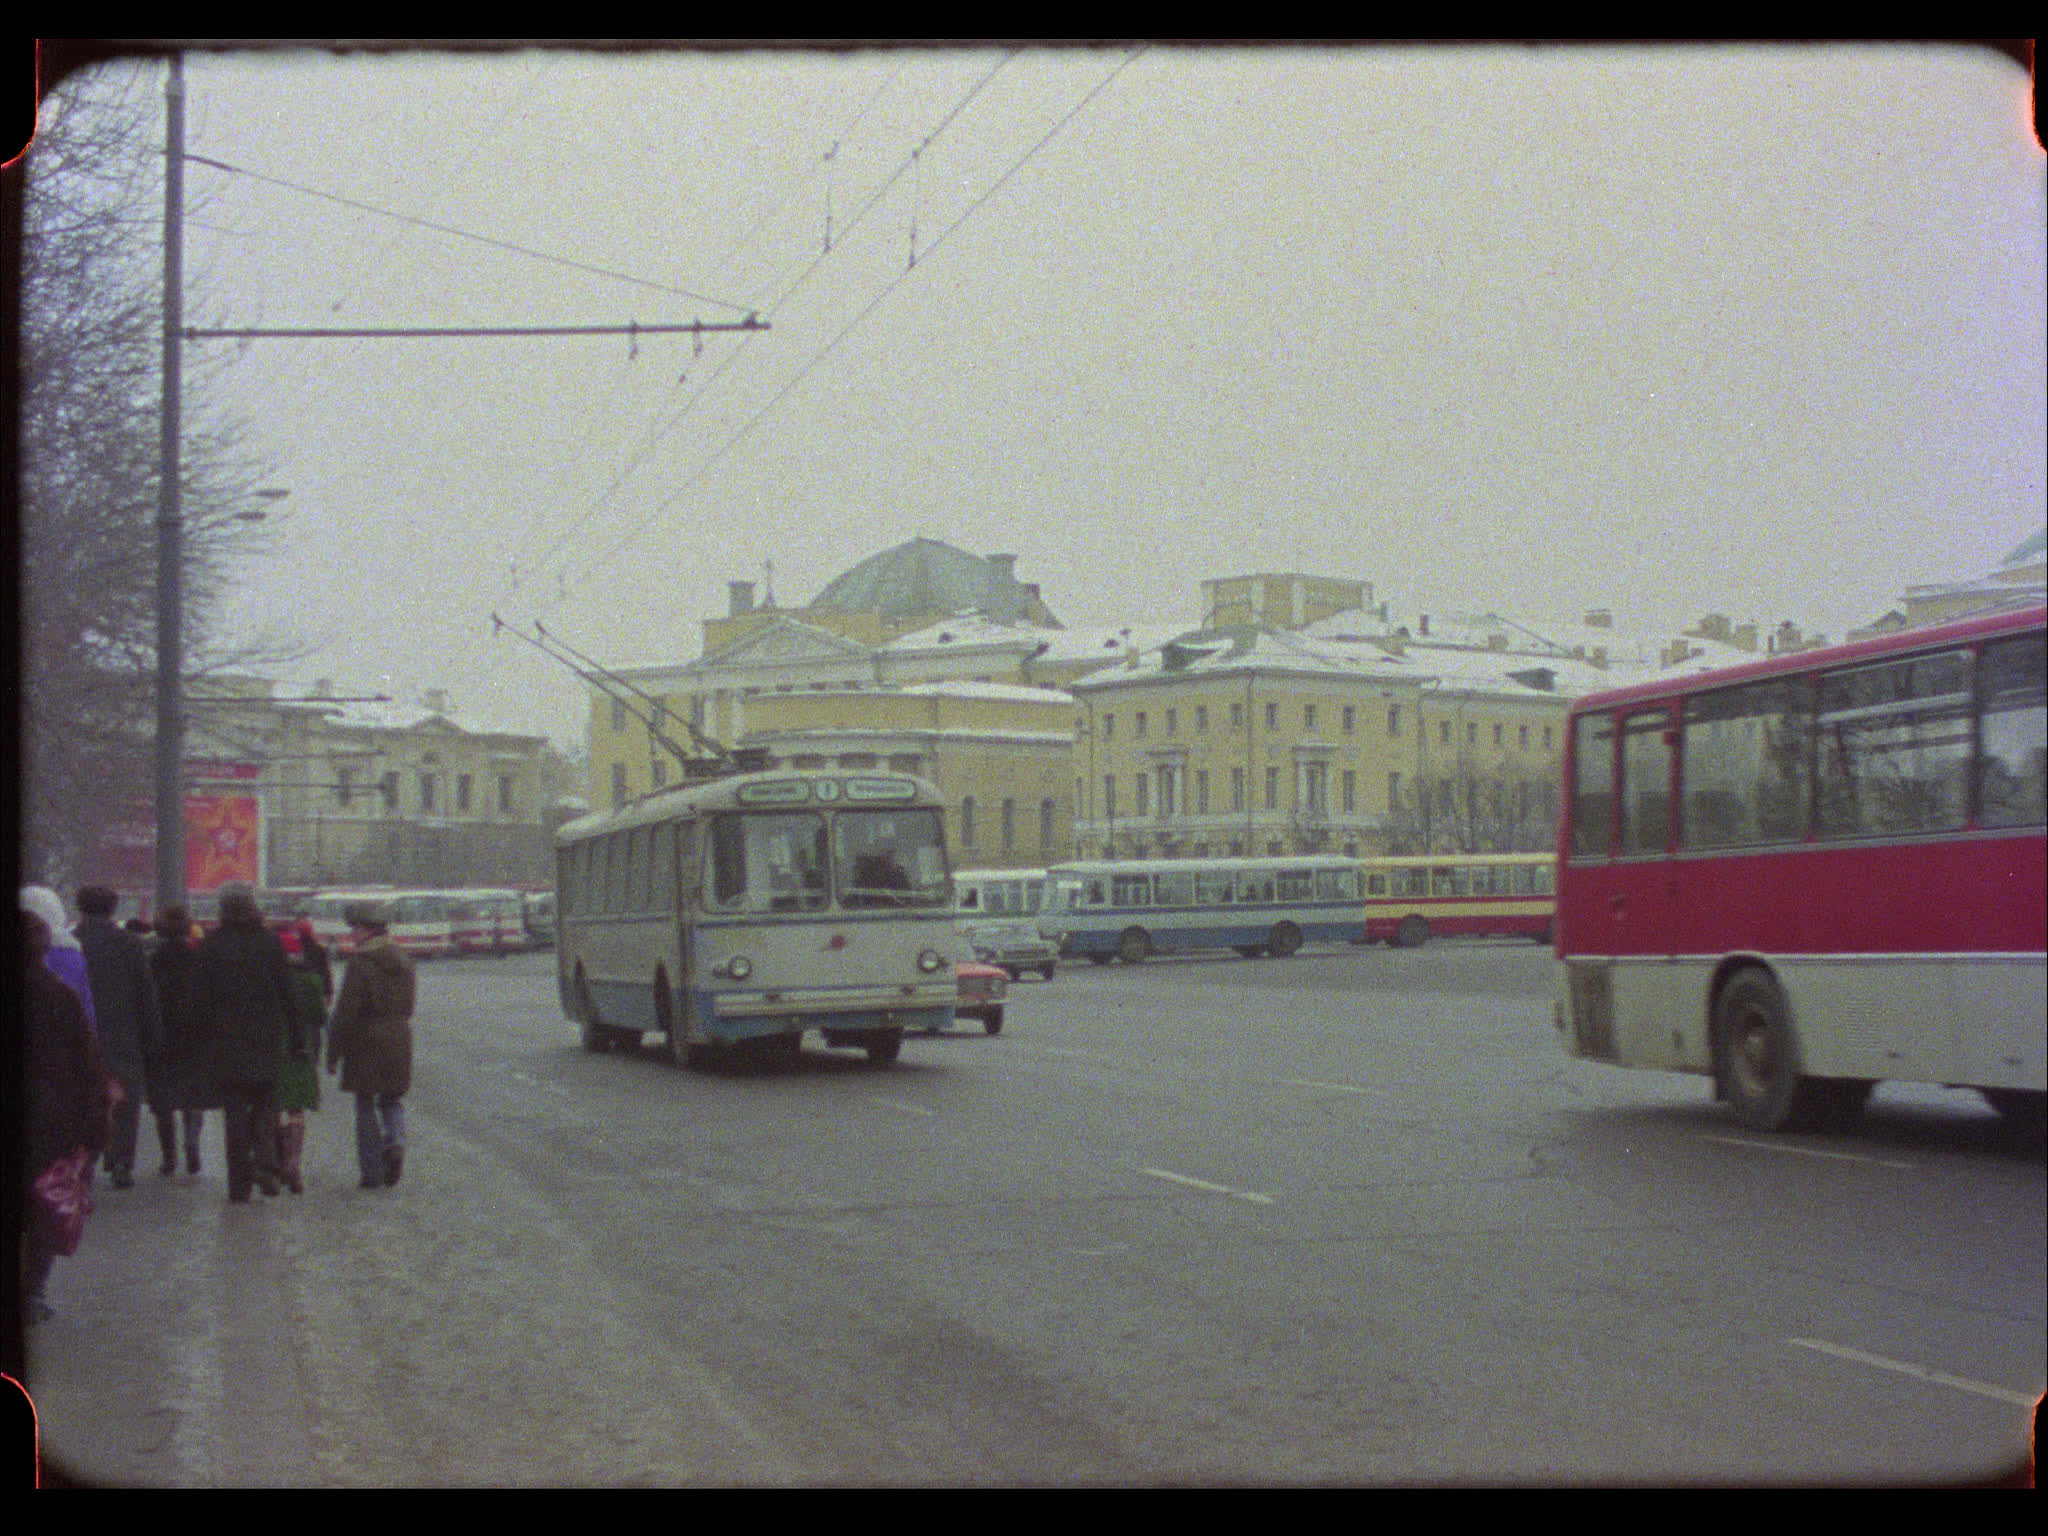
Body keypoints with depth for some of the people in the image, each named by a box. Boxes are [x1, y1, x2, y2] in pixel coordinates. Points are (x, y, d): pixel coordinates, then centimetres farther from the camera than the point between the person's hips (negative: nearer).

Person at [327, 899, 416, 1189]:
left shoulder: (360, 964, -12)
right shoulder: (403, 962, 8)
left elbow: (346, 1012, -13)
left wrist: (333, 1053, -6)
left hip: (366, 1045, -5)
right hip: (399, 1042, 5)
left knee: (365, 1105, 5)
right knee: (392, 1099, 18)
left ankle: (372, 1171, 4)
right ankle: (395, 1141, -9)